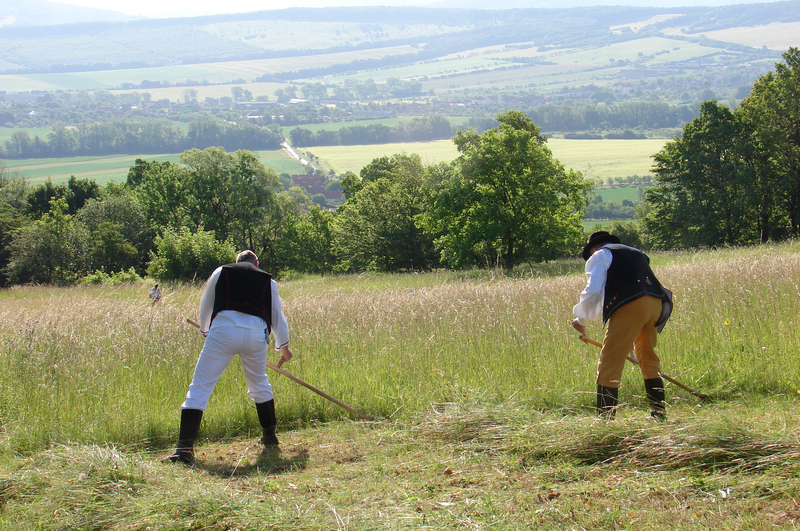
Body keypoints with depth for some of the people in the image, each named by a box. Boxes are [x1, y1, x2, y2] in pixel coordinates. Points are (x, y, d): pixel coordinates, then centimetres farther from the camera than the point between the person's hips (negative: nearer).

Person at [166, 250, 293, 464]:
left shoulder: (222, 272, 20)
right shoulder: (267, 280, 23)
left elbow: (205, 305, 29)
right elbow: (277, 314, 33)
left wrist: (205, 330, 49)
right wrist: (284, 346, 48)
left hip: (223, 329, -2)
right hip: (256, 333, 2)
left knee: (200, 387, -2)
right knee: (259, 384, 27)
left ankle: (185, 447, -13)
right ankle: (270, 436, 33)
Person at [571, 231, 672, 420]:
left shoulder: (599, 256, 14)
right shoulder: (636, 253, 34)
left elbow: (593, 291, 2)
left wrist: (581, 319, 14)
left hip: (629, 305, -7)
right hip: (657, 303, 7)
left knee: (610, 364, -4)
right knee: (648, 359, 23)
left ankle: (605, 418, -9)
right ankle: (659, 413, 24)